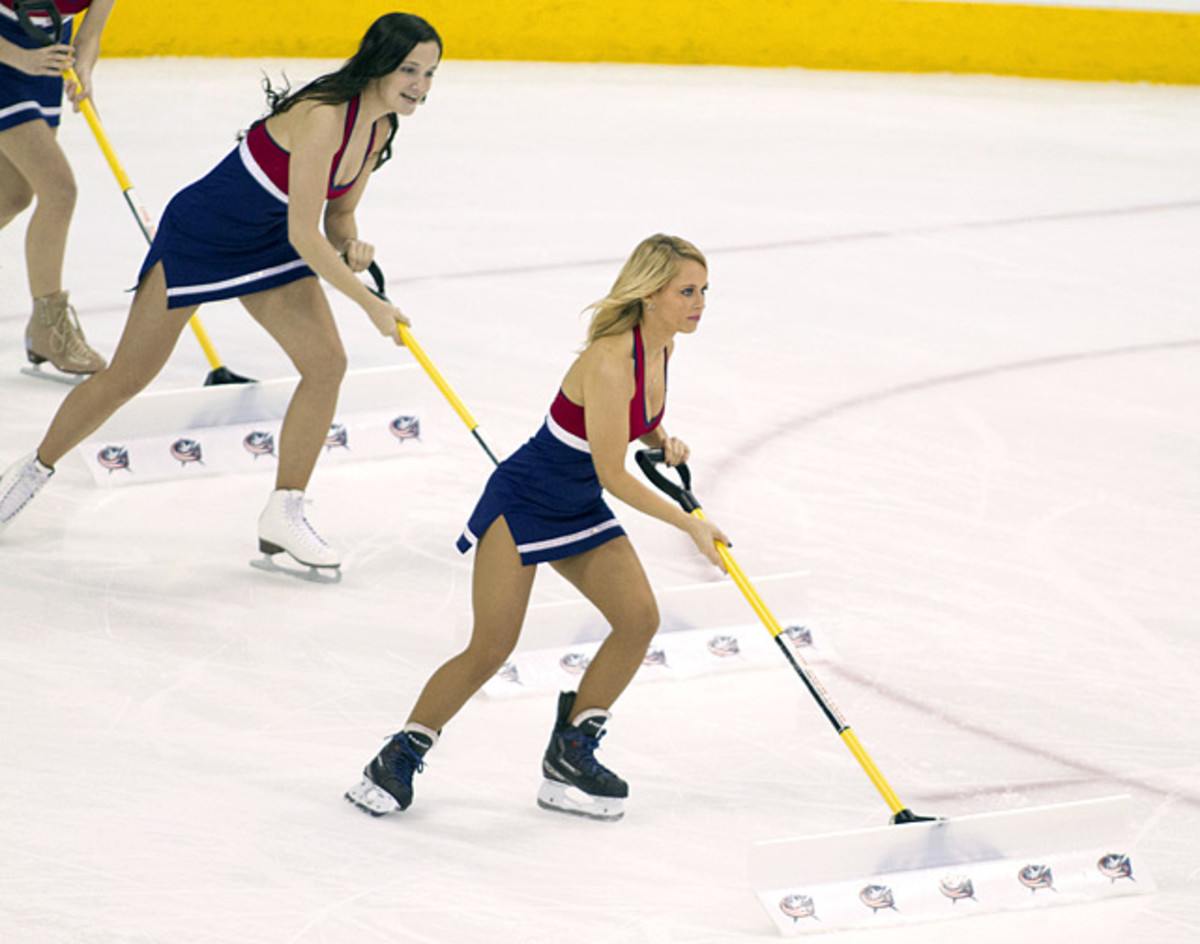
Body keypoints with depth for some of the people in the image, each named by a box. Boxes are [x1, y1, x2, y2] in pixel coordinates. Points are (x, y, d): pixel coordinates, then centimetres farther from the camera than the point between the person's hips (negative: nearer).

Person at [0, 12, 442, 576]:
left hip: (265, 246, 7)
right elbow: (302, 234, -30)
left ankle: (283, 514, 0)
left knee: (326, 362, -9)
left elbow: (337, 214, 9)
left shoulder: (378, 128, -4)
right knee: (127, 378, 1)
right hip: (199, 233, -7)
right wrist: (370, 303, -25)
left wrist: (348, 247, -13)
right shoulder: (323, 116, -31)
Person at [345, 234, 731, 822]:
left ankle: (571, 754, 4)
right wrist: (690, 525, -19)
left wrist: (662, 441, 0)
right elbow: (612, 475, -24)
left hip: (580, 509, 8)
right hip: (523, 502, -8)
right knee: (492, 648, -12)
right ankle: (398, 760, 5)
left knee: (639, 619, -8)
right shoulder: (611, 360, -29)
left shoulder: (661, 345, -2)